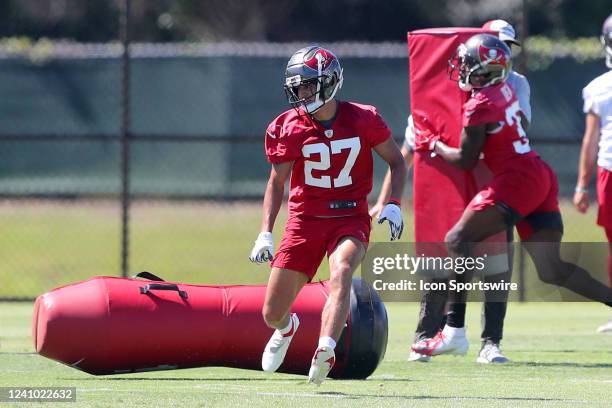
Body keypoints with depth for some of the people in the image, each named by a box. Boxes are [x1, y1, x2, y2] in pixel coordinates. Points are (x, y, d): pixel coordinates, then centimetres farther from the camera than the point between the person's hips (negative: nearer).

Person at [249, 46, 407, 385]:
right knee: (272, 314, 2)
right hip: (305, 219, 2)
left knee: (341, 271, -35)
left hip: (350, 218, -2)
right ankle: (287, 328, 40)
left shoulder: (362, 120, -7)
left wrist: (392, 204, -8)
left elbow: (397, 162, 7)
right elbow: (276, 182, 8)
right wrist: (265, 234, 0)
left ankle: (324, 353, -45)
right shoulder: (289, 128, -4)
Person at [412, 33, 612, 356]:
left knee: (458, 240, -7)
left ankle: (454, 330, -11)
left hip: (516, 181, -9)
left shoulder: (480, 105, -12)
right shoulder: (505, 91, 13)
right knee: (552, 270, 9)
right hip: (542, 176, 9)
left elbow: (467, 160, -5)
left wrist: (438, 148, 14)